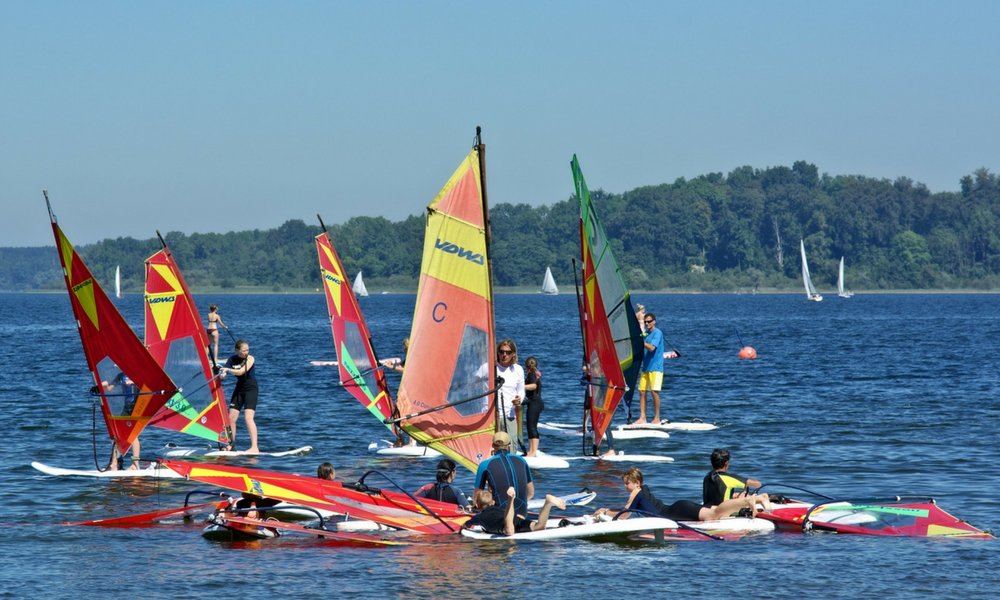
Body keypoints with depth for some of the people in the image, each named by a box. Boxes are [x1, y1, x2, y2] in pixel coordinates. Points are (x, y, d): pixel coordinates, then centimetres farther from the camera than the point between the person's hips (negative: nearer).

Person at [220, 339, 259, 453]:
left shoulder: (250, 359, -12)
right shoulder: (232, 359, 3)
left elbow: (241, 372, -25)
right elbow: (224, 372, 0)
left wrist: (228, 370, -38)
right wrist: (221, 374, -23)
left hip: (251, 389, -6)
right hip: (239, 389, 6)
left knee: (248, 418, -18)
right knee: (231, 418, 4)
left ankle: (254, 447, -21)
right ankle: (231, 445, 17)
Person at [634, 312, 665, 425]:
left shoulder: (657, 333, -9)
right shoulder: (645, 333, 15)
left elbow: (651, 348, -21)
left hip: (655, 366, -8)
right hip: (646, 367, 8)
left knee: (654, 391, -10)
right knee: (642, 391, 1)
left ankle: (657, 418, -4)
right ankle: (642, 418, 2)